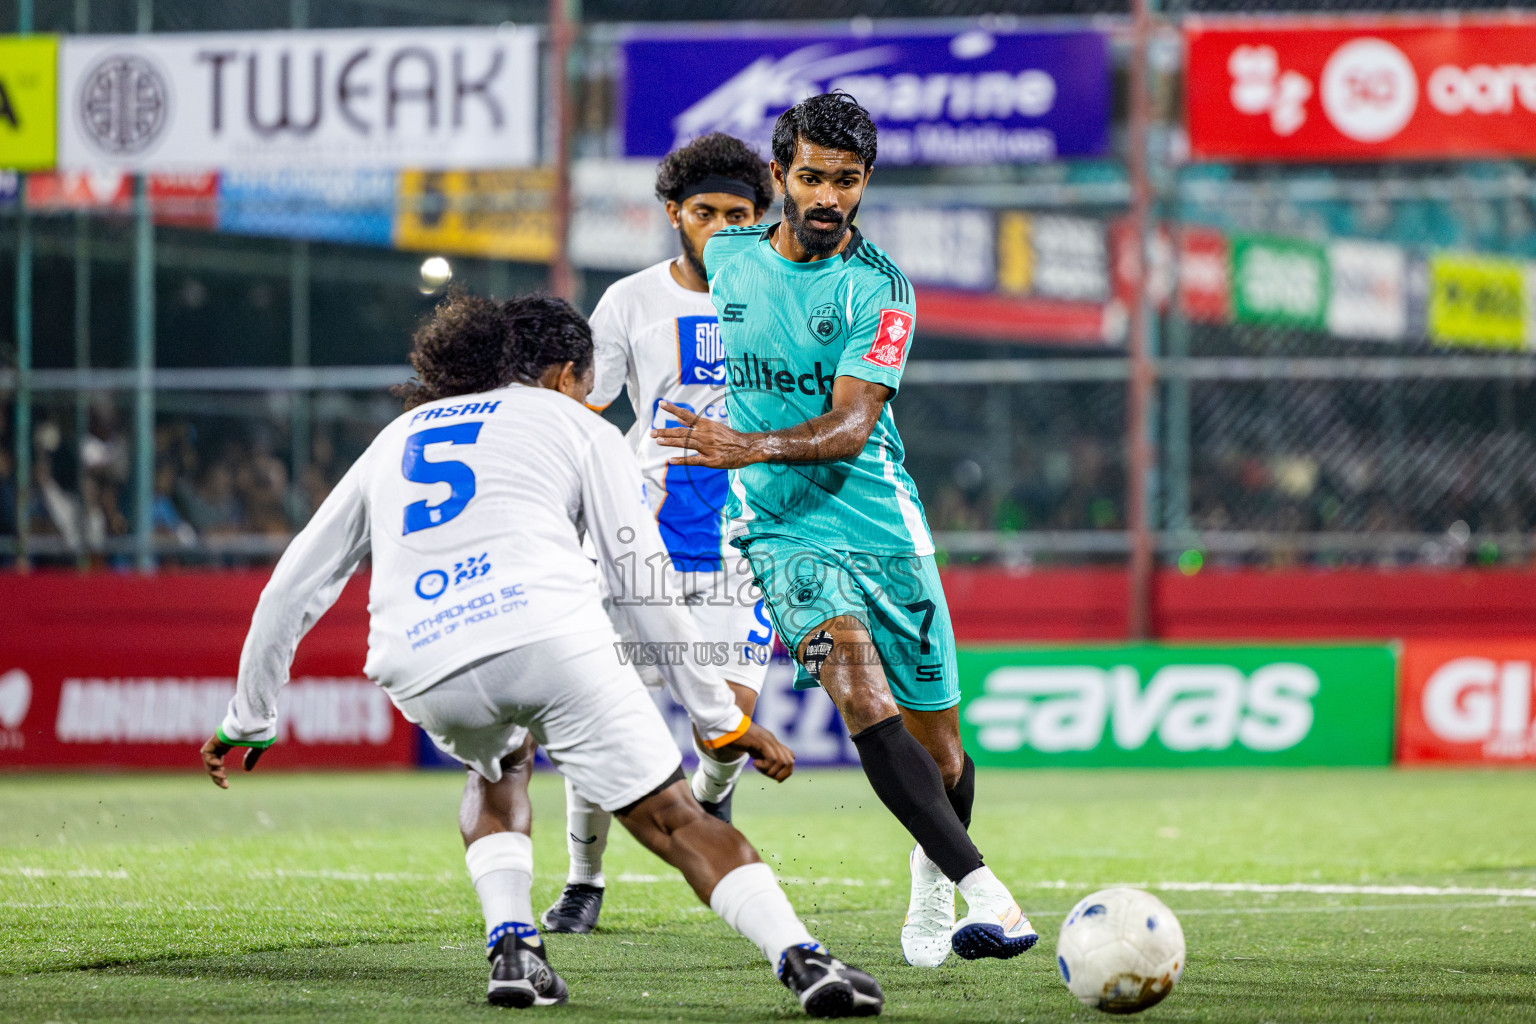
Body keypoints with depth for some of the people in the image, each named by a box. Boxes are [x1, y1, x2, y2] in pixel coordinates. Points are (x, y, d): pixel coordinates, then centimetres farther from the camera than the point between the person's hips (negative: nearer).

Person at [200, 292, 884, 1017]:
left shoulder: (395, 439, 34)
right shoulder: (576, 425, 23)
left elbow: (291, 588, 33)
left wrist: (248, 720, 42)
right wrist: (720, 718, 17)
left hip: (421, 674, 3)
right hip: (549, 632, -3)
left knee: (498, 767, 34)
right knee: (674, 818, 1)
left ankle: (512, 949, 13)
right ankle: (802, 960, -18)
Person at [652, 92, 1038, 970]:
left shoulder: (880, 287, -8)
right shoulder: (726, 259, 3)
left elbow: (850, 426, -20)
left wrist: (753, 446, -35)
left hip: (883, 525, -1)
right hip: (784, 529, 1)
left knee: (937, 744, 5)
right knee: (861, 692, -25)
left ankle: (932, 879, 37)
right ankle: (983, 890, -32)